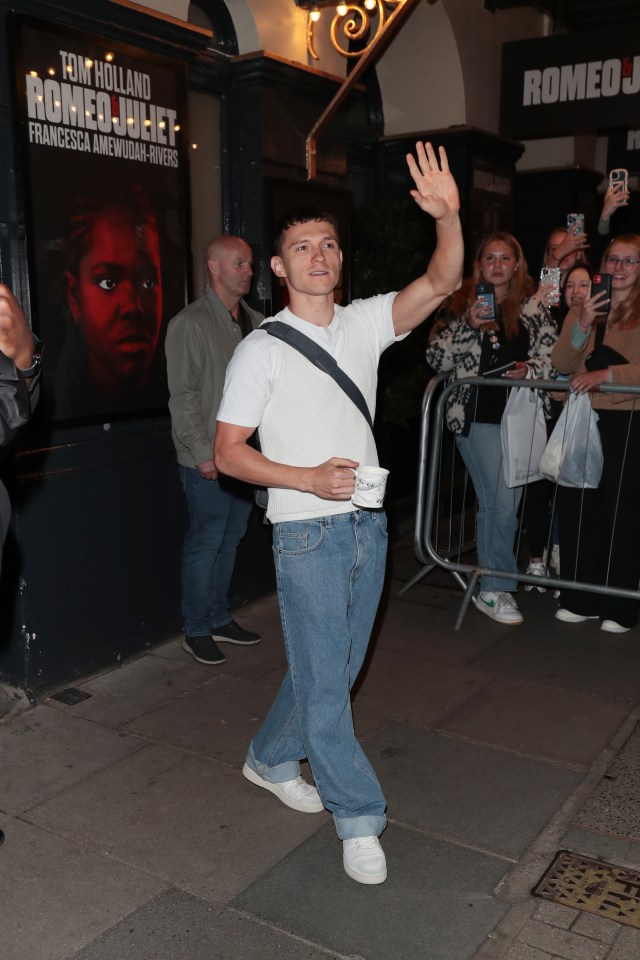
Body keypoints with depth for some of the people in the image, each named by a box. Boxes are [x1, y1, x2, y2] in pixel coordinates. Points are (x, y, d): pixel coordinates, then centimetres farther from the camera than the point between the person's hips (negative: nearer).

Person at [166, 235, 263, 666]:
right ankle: (197, 631, 17)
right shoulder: (191, 323, -9)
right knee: (205, 544, 2)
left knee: (231, 539, 15)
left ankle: (220, 619, 30)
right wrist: (203, 452, -16)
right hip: (209, 460, -6)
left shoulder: (256, 322, 10)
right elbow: (183, 396, -12)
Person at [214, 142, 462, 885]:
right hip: (307, 532, -5)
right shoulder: (263, 349, -6)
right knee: (324, 680, 0)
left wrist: (449, 218, -25)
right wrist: (309, 479, -20)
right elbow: (228, 452, -8)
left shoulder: (364, 324, 7)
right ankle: (358, 818, 16)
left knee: (334, 667, 17)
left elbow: (439, 284, -7)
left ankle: (271, 760, 39)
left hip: (367, 524, 5)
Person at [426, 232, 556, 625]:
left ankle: (493, 584, 27)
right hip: (478, 415, -4)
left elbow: (551, 356, 9)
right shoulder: (461, 304, 1)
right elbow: (438, 361, -4)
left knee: (504, 502, 11)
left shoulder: (533, 307, 10)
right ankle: (496, 589, 4)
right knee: (501, 502, -9)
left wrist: (529, 369, -11)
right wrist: (469, 325, -15)